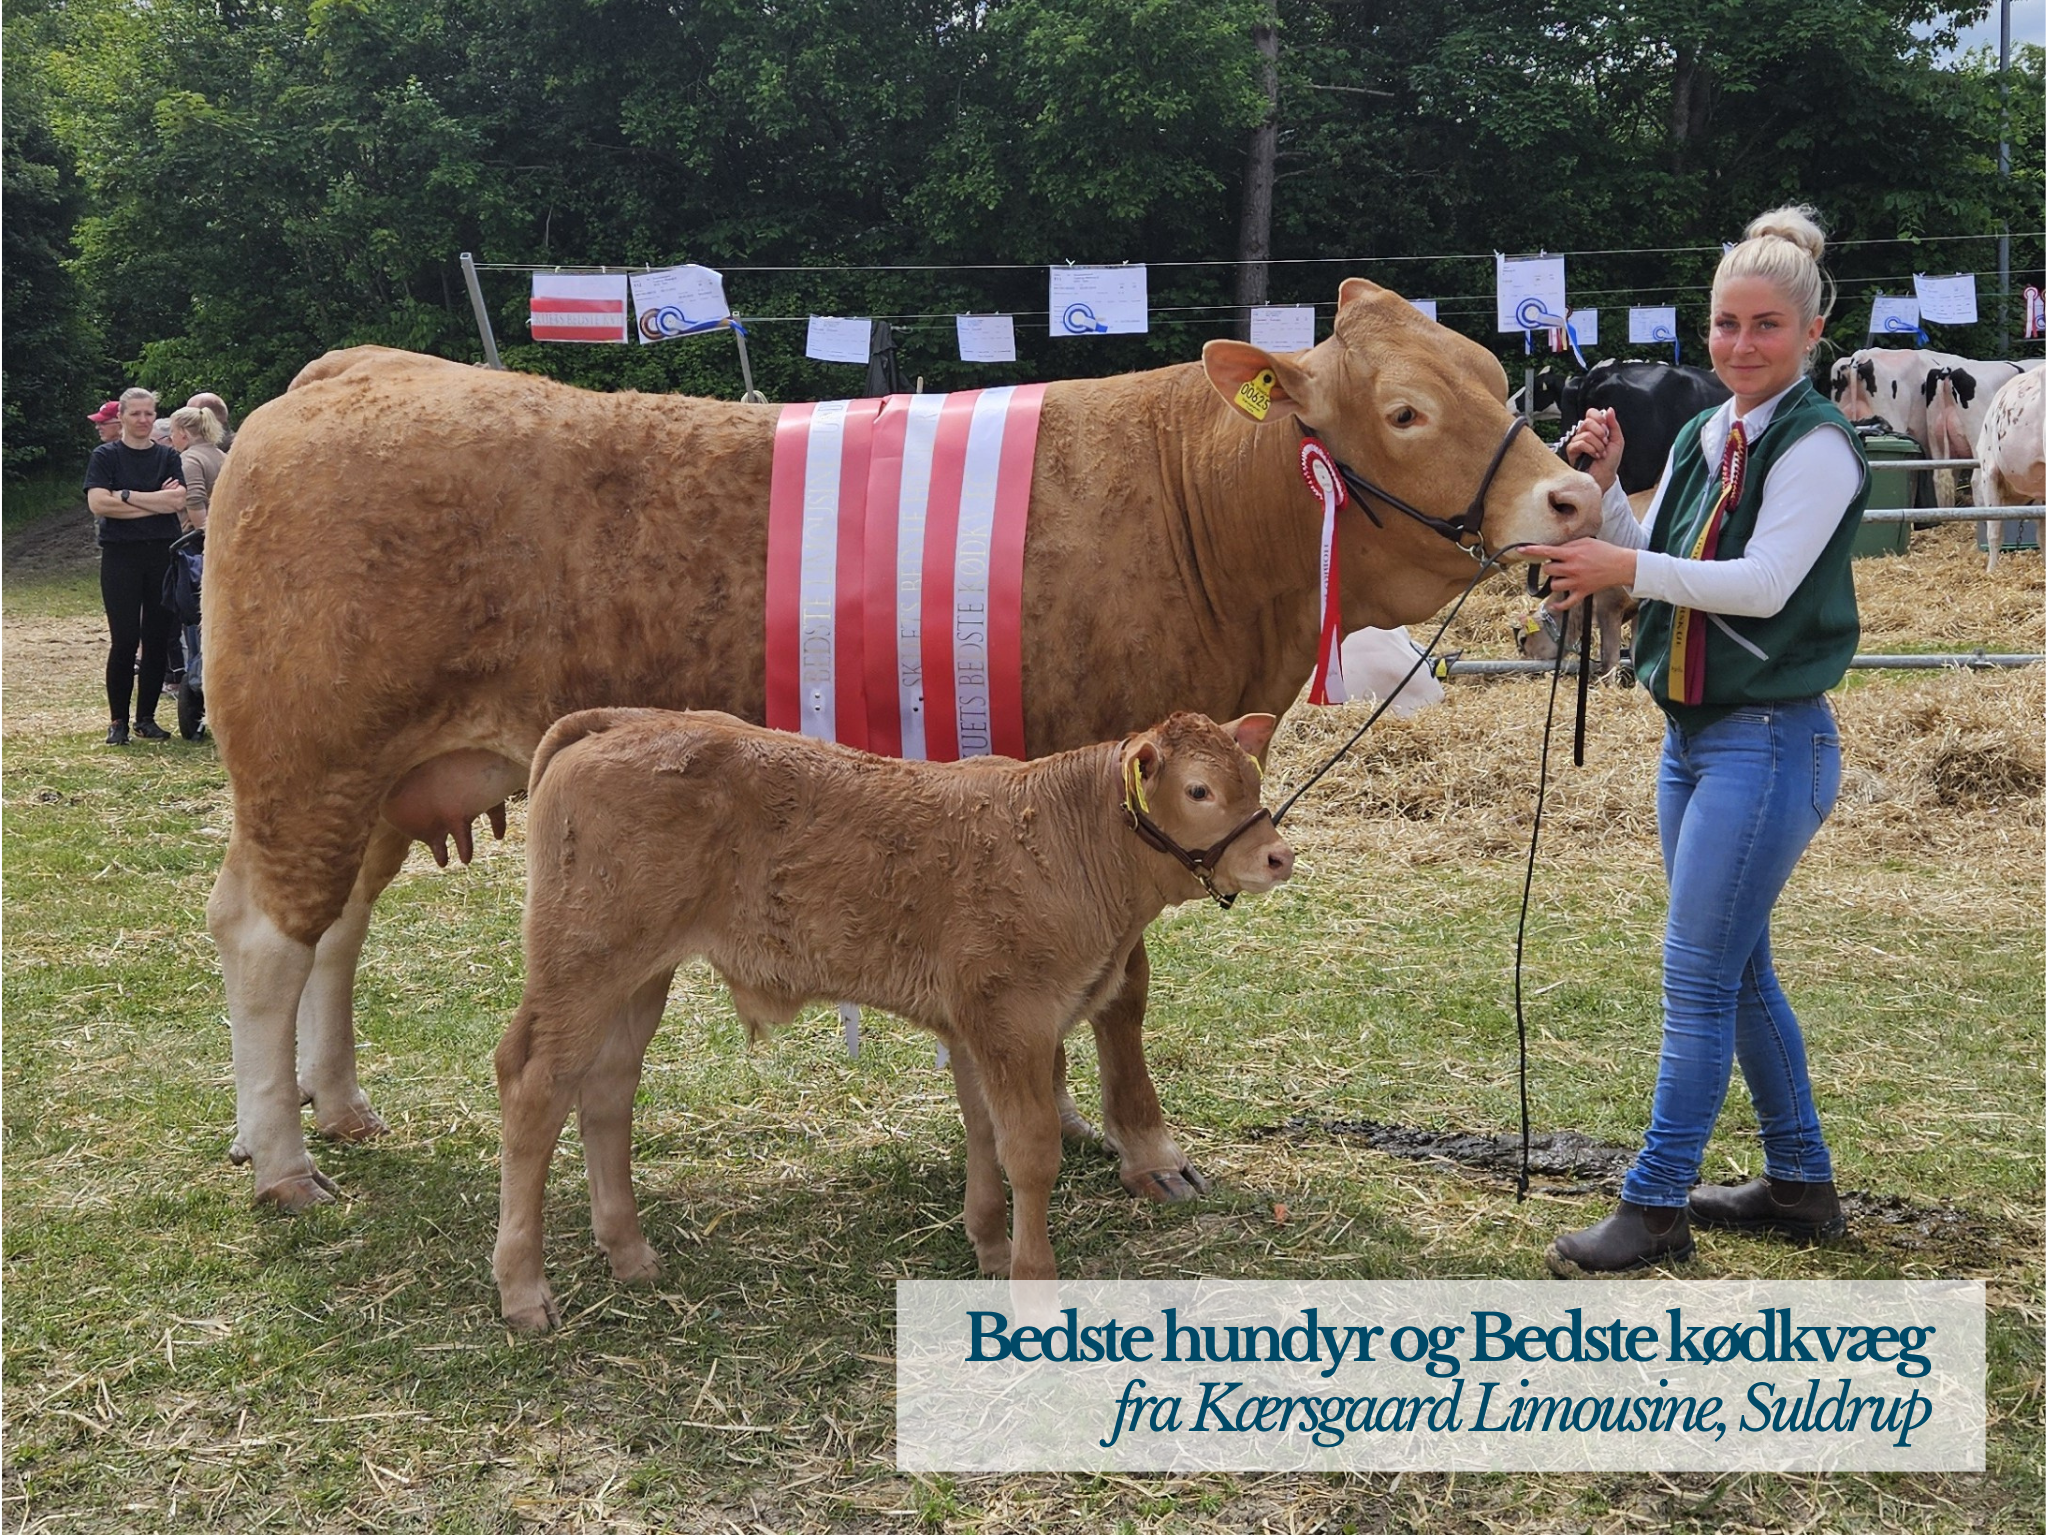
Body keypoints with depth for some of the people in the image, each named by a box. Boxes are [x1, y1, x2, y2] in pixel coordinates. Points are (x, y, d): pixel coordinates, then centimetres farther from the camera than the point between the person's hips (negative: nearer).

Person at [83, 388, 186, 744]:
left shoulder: (168, 456, 9)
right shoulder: (106, 456, 2)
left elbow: (178, 500, -6)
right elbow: (98, 503, -12)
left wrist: (126, 496, -11)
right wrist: (156, 501, -10)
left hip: (162, 554, 3)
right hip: (121, 556, -3)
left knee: (158, 639, 4)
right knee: (124, 640, -6)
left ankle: (147, 718, 15)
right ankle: (118, 721, 5)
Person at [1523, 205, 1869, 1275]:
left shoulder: (1819, 445, -11)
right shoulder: (1701, 438, 12)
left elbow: (1764, 583, -20)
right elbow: (1644, 564, 11)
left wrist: (1631, 570, -26)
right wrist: (1602, 488, -4)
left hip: (1771, 739, -8)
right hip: (1692, 735, 8)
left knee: (1700, 975, -6)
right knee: (1736, 969, 15)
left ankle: (1655, 1206, 2)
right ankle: (1800, 1182, 28)